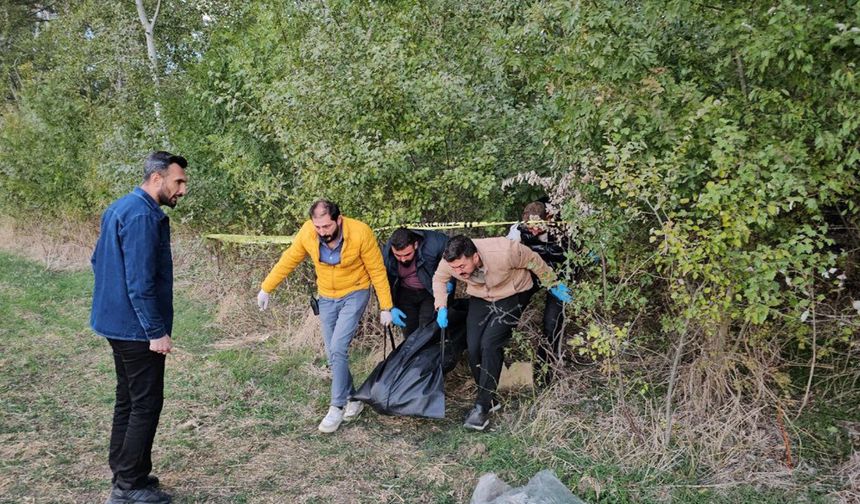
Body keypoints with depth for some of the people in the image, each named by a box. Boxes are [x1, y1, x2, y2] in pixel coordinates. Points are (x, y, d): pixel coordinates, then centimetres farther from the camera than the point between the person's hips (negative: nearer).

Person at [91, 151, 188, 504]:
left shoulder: (120, 207, 12)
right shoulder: (142, 216, -21)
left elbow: (98, 260, 20)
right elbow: (140, 281, -24)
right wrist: (157, 332, -21)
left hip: (116, 322, 10)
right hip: (137, 328, -10)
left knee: (127, 399, 18)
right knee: (146, 405, -1)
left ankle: (123, 475, 28)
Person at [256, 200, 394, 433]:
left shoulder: (360, 233, -26)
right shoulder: (307, 232, -17)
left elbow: (377, 270, -16)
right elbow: (288, 260, -1)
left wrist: (385, 307, -12)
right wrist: (266, 288, 4)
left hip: (354, 294, -4)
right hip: (327, 297, 4)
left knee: (338, 348, -17)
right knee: (333, 354, 8)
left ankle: (337, 407, -3)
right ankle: (353, 399, 27)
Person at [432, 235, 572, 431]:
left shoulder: (503, 253, -37)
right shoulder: (449, 262, -25)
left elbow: (532, 260, -17)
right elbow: (439, 278, 1)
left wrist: (553, 285, -3)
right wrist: (441, 307, -11)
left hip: (511, 296, -4)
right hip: (480, 298, 5)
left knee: (490, 344, -20)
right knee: (473, 347, -7)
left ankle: (482, 407, -11)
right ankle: (488, 399, 13)